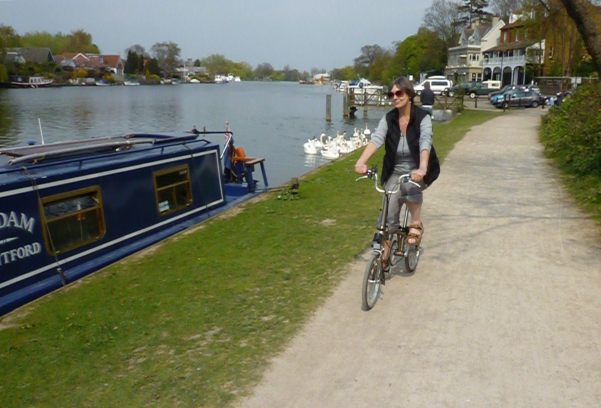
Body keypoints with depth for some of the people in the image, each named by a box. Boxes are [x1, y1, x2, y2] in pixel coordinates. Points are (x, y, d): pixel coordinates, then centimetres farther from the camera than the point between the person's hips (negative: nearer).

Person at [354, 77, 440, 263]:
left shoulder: (423, 117, -15)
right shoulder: (388, 118, -7)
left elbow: (425, 143, -32)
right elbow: (376, 139, -24)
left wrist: (422, 168, -51)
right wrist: (361, 161, -42)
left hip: (418, 171, -3)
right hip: (395, 171, 3)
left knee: (411, 186, -36)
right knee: (389, 215, -1)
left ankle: (416, 224, -11)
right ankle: (385, 253, 18)